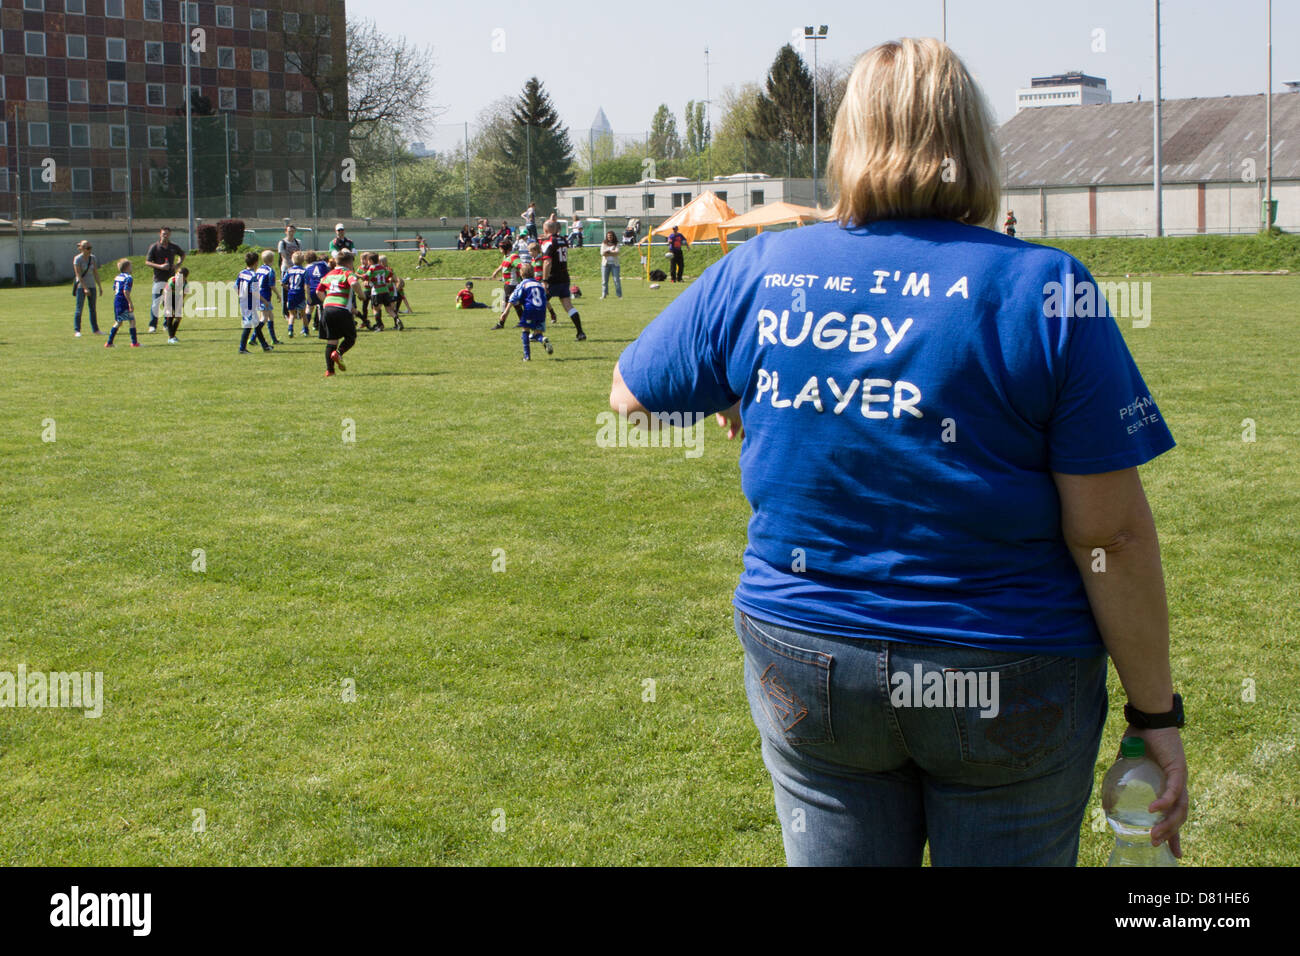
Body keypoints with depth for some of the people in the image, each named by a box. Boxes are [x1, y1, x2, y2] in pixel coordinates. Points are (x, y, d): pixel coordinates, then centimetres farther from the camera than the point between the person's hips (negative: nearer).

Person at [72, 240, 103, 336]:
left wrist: (100, 287, 8)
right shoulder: (77, 259, -10)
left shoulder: (93, 258, 6)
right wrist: (85, 288, -21)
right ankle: (76, 330, 0)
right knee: (79, 309, -5)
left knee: (93, 309, 8)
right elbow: (78, 275, -14)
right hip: (81, 286, -5)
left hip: (92, 286, 5)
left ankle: (95, 330, 13)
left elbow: (96, 273, 11)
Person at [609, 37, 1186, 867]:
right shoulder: (1042, 290, -12)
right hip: (1007, 689, -2)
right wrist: (1156, 711, -4)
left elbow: (631, 394, 13)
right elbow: (1110, 534, -13)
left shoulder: (758, 271, -3)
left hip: (805, 670, 3)